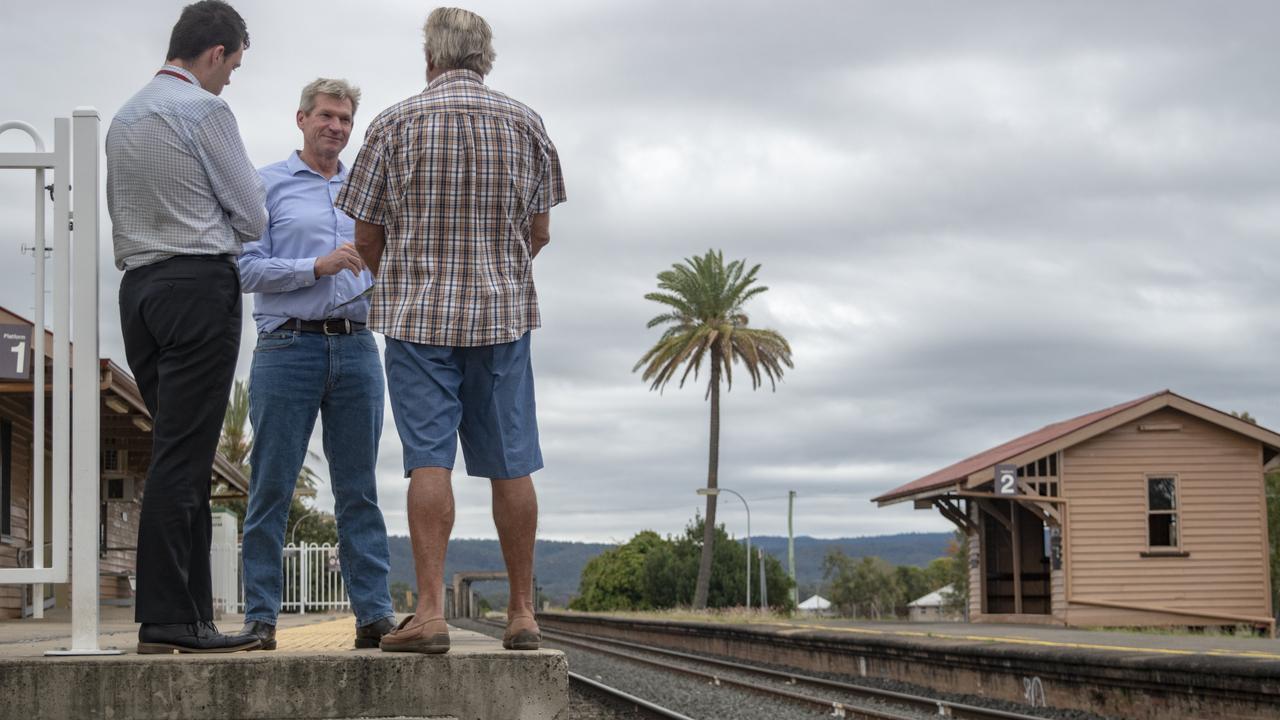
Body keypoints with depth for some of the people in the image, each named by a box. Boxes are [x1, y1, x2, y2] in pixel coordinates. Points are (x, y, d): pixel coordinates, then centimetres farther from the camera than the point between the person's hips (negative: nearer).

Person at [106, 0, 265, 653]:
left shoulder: (123, 118, 17)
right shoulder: (204, 109, -7)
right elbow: (253, 218, -4)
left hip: (138, 284, 8)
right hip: (200, 286, -8)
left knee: (182, 454, 9)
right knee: (181, 456, -9)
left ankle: (192, 612, 9)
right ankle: (166, 620, -10)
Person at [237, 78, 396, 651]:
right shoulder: (268, 185, 6)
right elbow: (249, 269, -4)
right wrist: (318, 266, -15)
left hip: (356, 348, 4)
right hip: (288, 346, -4)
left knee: (360, 489, 3)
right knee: (271, 489, -2)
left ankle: (374, 613, 4)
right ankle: (260, 617, 3)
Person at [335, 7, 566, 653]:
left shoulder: (395, 123, -1)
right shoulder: (525, 124, 5)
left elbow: (365, 239, 2)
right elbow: (539, 233, 9)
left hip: (417, 313, -2)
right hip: (504, 312, 2)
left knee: (428, 460, -4)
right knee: (510, 464, 5)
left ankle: (430, 611, -10)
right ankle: (522, 613, 10)